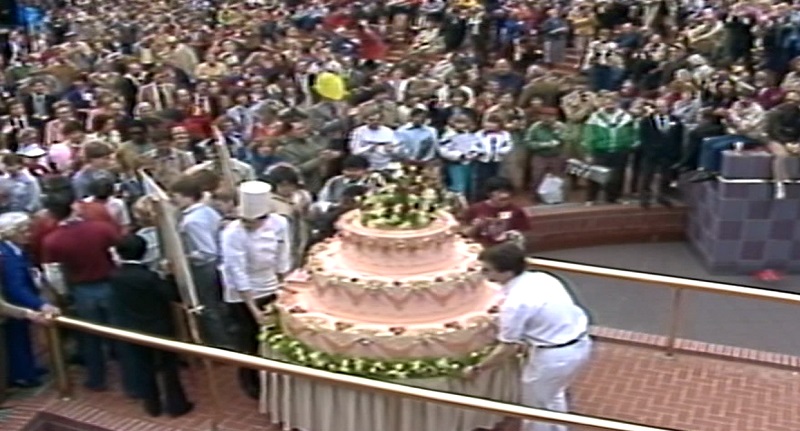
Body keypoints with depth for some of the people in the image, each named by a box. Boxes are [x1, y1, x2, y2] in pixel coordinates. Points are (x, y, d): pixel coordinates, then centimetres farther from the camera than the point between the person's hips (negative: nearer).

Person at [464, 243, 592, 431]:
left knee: (536, 407, 14)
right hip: (580, 344, 9)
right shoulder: (543, 278, 2)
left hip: (554, 356, -8)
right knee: (552, 396, 31)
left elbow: (506, 348, -14)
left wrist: (477, 368, -1)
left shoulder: (515, 302, -21)